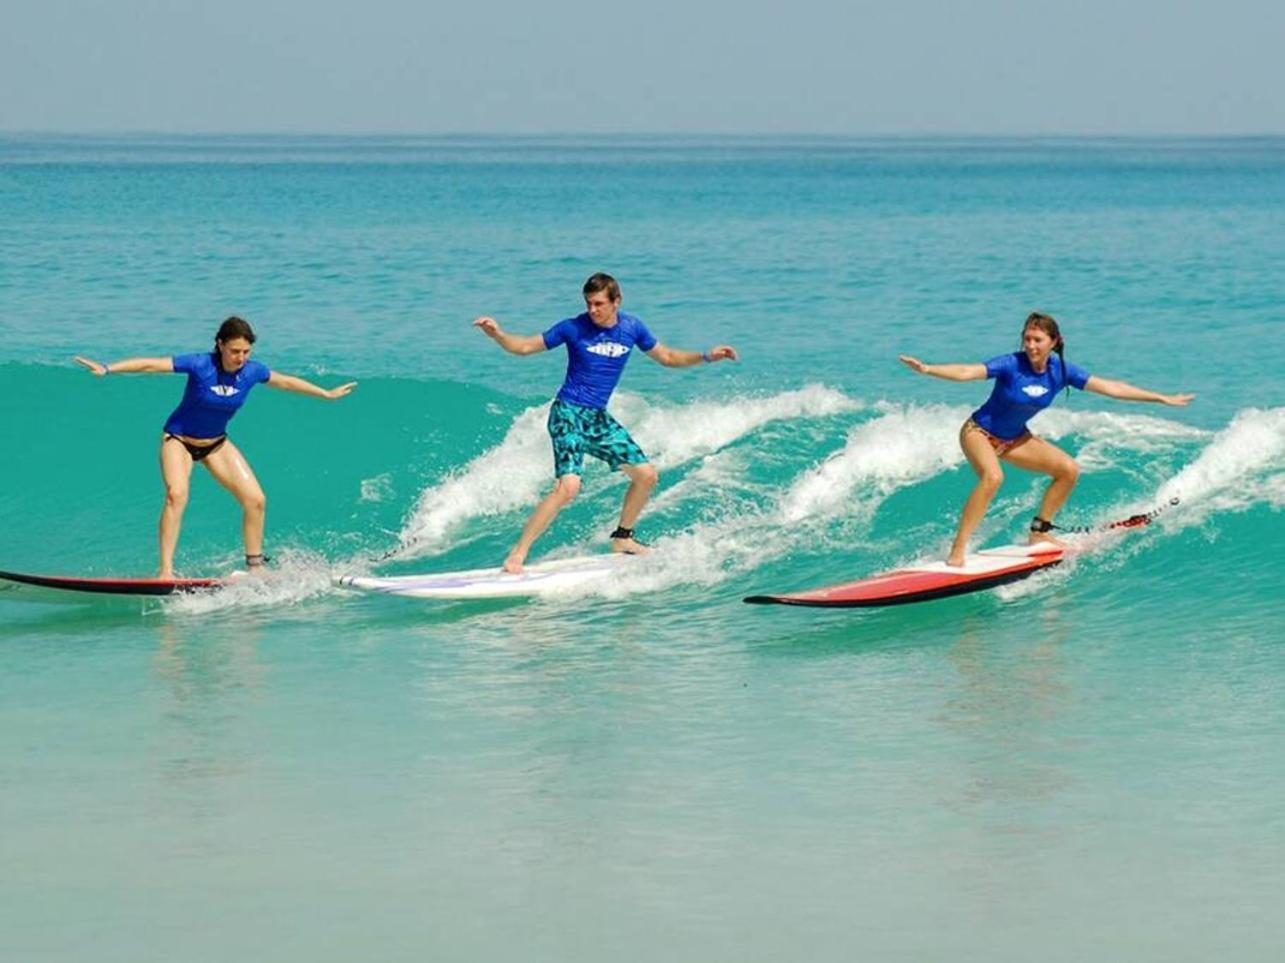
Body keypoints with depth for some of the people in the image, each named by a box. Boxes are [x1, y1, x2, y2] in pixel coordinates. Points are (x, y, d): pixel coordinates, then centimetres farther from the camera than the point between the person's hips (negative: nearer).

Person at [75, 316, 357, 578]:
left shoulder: (252, 371, -12)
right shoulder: (200, 365, -26)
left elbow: (286, 382, 7)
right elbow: (150, 365, -28)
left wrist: (327, 394, 18)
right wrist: (107, 369, -36)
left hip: (216, 444, 5)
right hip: (179, 439, -5)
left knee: (256, 500, -6)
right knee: (176, 494, -30)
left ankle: (254, 567, 12)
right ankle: (165, 571, -31)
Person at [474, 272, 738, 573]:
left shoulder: (631, 328, 2)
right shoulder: (574, 328, -11)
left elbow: (666, 357, 16)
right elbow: (524, 347, -6)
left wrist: (706, 357, 7)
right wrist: (496, 334, -24)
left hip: (598, 418, 6)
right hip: (568, 413, -6)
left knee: (646, 475, 6)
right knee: (568, 486, -24)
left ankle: (622, 538, 27)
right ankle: (517, 555, -22)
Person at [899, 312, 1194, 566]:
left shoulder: (1061, 371, -11)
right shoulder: (1011, 365, -25)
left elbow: (1110, 388, -7)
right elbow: (967, 372, -36)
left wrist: (1163, 399, -5)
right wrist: (928, 369, -53)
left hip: (1015, 438, 6)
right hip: (980, 432, -6)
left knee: (1068, 469, -1)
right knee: (992, 477, -34)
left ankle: (1039, 533, 15)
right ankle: (956, 551, -33)